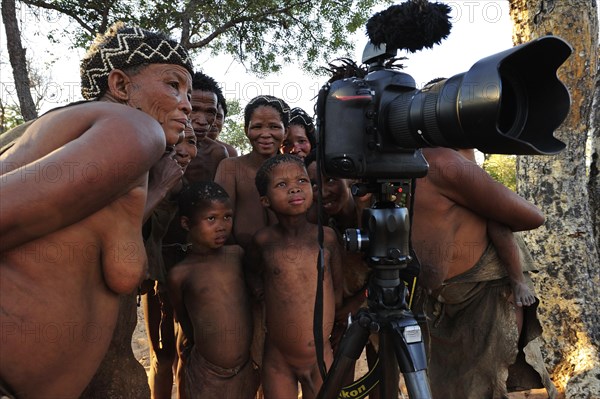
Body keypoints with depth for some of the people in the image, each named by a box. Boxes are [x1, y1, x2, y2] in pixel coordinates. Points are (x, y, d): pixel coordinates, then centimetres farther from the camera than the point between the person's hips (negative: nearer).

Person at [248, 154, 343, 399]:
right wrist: (263, 286, -4)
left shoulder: (327, 237, -7)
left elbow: (337, 291, 5)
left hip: (321, 357, 1)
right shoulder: (264, 240, -9)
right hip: (277, 360, 0)